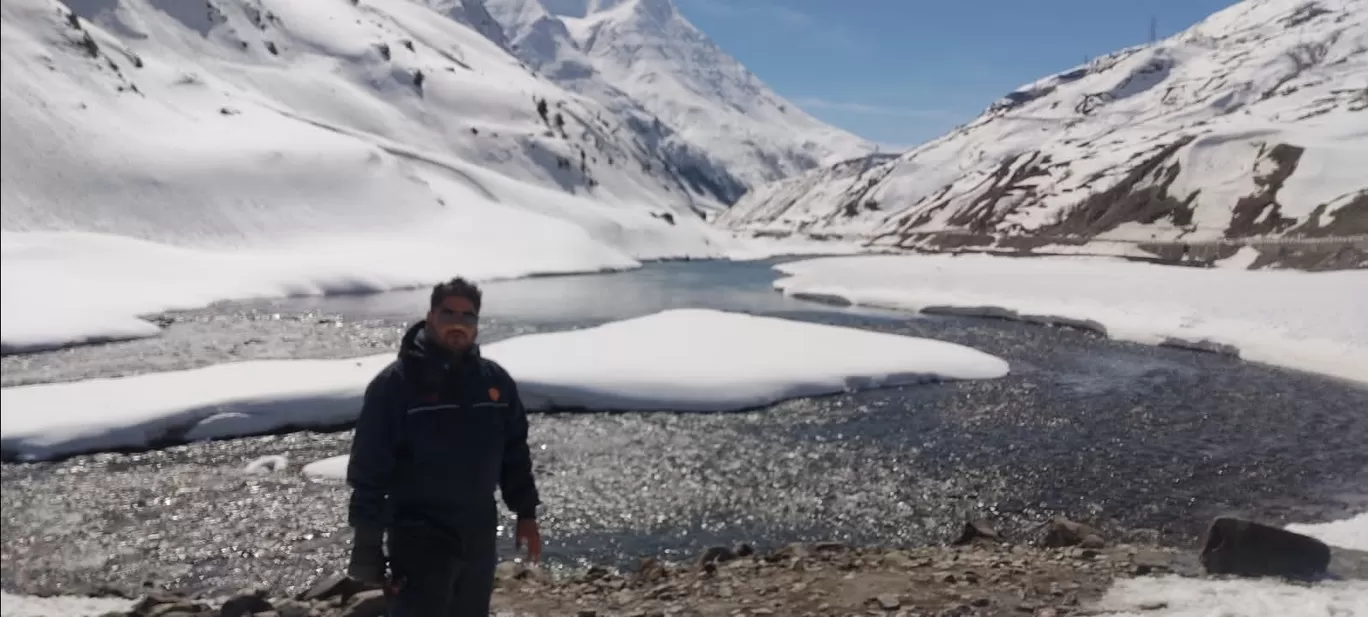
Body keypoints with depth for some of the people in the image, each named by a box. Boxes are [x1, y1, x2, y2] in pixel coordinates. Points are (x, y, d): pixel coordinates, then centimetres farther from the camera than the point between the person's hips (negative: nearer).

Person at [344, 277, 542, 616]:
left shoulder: (496, 380, 3)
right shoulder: (395, 383, -13)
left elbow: (515, 453, 12)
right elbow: (369, 469, -12)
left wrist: (526, 514, 11)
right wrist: (367, 543, -11)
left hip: (479, 537, 5)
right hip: (419, 540, -5)